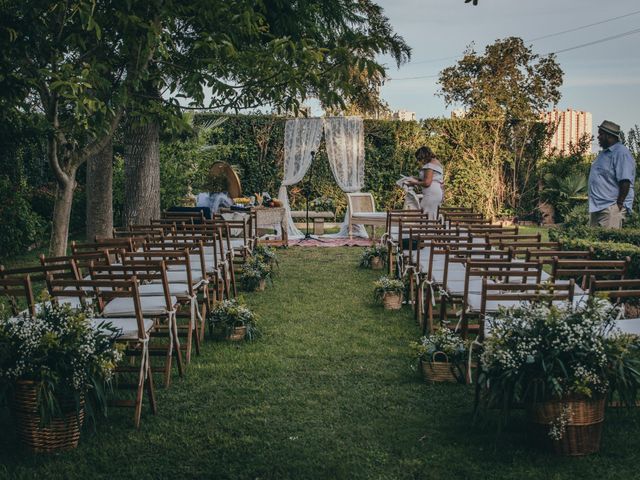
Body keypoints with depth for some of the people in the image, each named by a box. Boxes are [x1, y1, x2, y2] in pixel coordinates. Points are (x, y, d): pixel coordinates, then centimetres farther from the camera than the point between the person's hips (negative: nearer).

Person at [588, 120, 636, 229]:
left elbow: (625, 182, -20)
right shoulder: (604, 153, 18)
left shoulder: (621, 153, -13)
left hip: (611, 208, -10)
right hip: (596, 207, 10)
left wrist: (619, 203, -21)